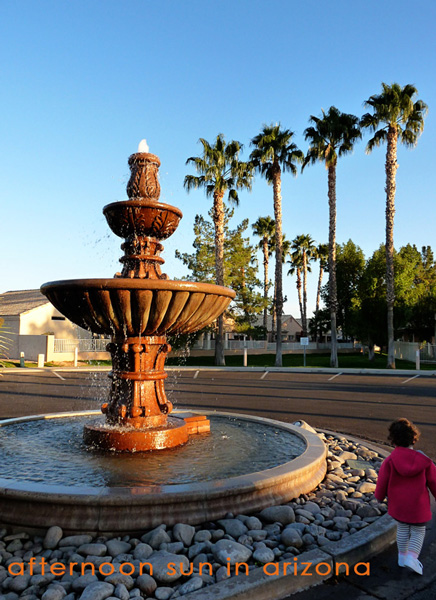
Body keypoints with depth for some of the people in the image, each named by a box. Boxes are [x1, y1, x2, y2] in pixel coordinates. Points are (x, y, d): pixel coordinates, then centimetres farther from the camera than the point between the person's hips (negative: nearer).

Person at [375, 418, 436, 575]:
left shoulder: (390, 461, -19)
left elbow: (382, 482, -9)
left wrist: (379, 497, 11)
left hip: (398, 505, 1)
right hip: (418, 506, -1)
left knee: (402, 529, 22)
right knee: (418, 532, 18)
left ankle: (402, 556, 34)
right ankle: (412, 557, 3)